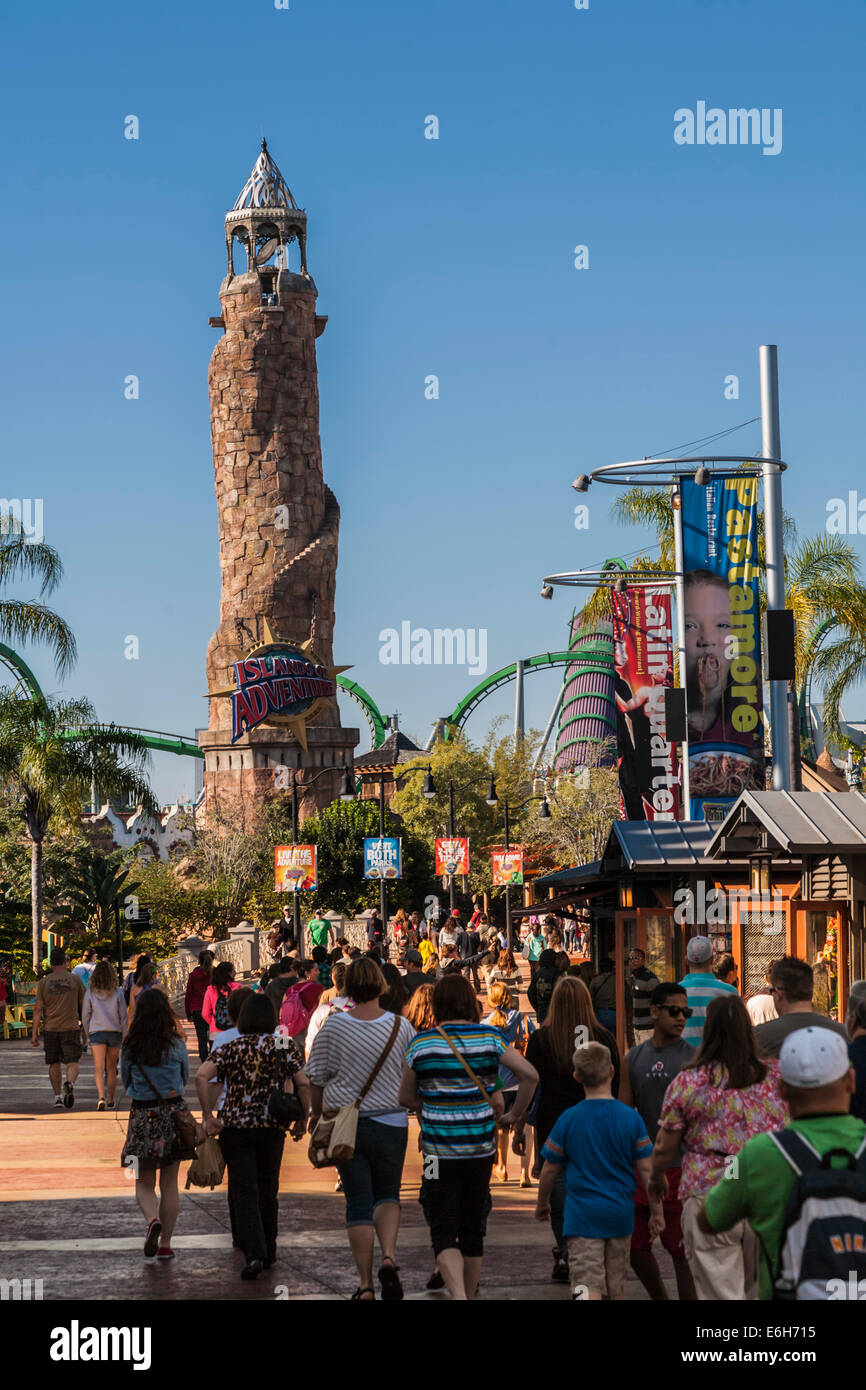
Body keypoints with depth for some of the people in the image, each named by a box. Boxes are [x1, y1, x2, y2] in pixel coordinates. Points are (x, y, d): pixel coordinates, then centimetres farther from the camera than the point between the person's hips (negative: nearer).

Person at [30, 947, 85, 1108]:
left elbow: (38, 1009, -2)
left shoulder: (44, 982, 1)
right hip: (71, 1027, -1)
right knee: (72, 1062, -2)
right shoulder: (75, 979, 0)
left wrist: (34, 1033, 0)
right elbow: (83, 1004, 7)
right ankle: (70, 1083, -32)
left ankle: (57, 1097, 16)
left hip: (51, 1028, 1)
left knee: (54, 1064, 14)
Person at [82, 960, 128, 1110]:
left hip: (96, 1032, -1)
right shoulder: (117, 992, -3)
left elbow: (85, 1016, 4)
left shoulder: (90, 993, -2)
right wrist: (124, 1036, 10)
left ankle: (101, 1097, -28)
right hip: (115, 1032, 1)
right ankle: (110, 1100, 25)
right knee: (111, 1068, 15)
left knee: (99, 1068, -8)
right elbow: (123, 1015, 1)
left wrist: (87, 1034, 17)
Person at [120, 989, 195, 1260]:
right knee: (169, 1183, 11)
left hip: (142, 1115, -1)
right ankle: (165, 1244, 13)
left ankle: (153, 1219, -22)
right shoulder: (177, 1047, -7)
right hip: (173, 1112, 1)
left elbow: (126, 1083, 8)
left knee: (144, 1184, 8)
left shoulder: (129, 1049, -7)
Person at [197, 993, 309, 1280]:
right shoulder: (285, 1047, 1)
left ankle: (254, 1254, -15)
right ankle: (268, 1253, 26)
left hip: (235, 1127, -1)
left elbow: (201, 1076, -12)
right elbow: (303, 1085, -6)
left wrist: (208, 1116, -8)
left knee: (244, 1192, 0)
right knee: (268, 1191, 16)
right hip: (272, 1128, 1)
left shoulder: (230, 1048, 1)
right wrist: (302, 1119, 6)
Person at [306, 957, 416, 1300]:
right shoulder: (401, 1027, -5)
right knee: (388, 1194, 17)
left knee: (358, 1202, 6)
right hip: (391, 1124, 1)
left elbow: (317, 1078, -1)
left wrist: (317, 1113, 16)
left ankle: (365, 1284, 6)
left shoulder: (334, 1026, -9)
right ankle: (389, 1256, -9)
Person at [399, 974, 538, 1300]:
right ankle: (469, 1294, 29)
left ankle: (458, 1296, -22)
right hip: (481, 1147, 2)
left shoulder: (421, 1043, -5)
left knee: (443, 1232, -1)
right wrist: (515, 1113, 3)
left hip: (440, 1150, -2)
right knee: (473, 1228, 17)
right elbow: (529, 1074, -9)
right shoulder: (489, 1038, -3)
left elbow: (406, 1098, 4)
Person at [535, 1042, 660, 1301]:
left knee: (589, 1287, -10)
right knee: (616, 1288, 17)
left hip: (582, 1215, -2)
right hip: (620, 1212, 2)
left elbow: (549, 1170, 2)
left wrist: (542, 1203, 20)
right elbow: (646, 1169, -2)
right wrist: (657, 1210, 10)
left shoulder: (568, 1119, -5)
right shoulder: (631, 1118, -4)